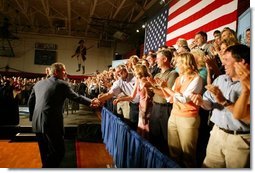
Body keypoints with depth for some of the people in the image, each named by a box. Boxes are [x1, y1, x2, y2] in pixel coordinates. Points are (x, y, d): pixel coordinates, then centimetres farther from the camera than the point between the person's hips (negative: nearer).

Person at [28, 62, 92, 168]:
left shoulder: (38, 83, 13)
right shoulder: (62, 84, -6)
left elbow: (30, 101, 18)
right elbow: (76, 98, -1)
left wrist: (32, 117, 29)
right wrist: (91, 102, 12)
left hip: (37, 123, 8)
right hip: (52, 123, -7)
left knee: (45, 153, 20)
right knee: (58, 152, 3)